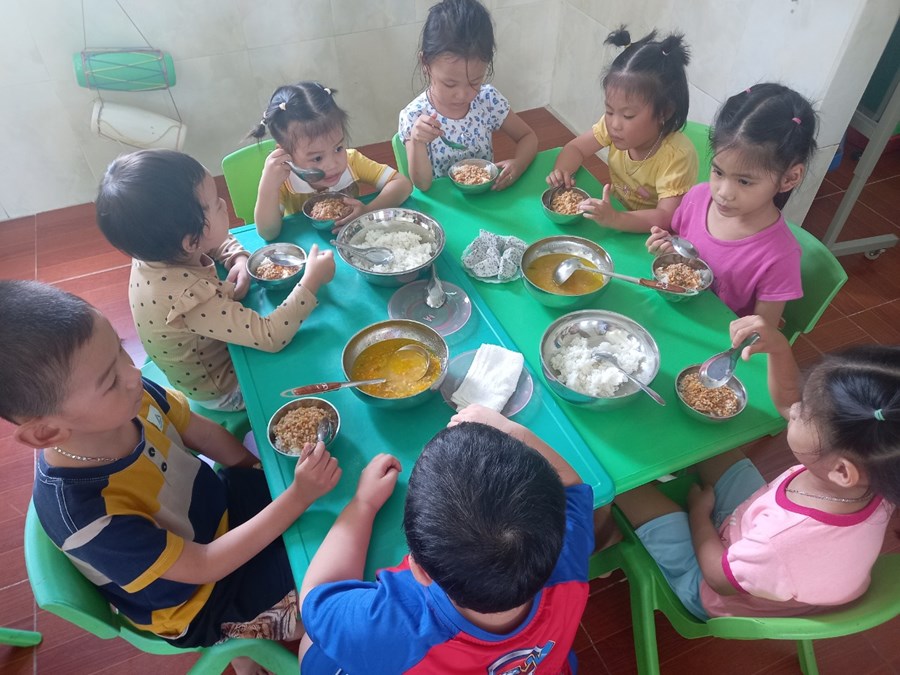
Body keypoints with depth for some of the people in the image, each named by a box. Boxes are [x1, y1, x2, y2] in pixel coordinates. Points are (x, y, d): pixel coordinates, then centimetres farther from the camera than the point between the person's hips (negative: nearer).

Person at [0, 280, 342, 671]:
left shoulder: (133, 397, -23)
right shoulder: (85, 513, -39)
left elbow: (203, 434, -1)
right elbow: (204, 566, -28)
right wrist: (297, 497, -32)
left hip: (220, 505, 6)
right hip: (200, 598, -5)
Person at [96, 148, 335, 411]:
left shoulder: (158, 251, -18)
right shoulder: (191, 299, -42)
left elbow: (220, 241, 2)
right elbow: (270, 338, -40)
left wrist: (239, 258, -19)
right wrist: (312, 281, -34)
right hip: (224, 391, -7)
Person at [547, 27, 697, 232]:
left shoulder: (677, 156, -28)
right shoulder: (615, 124, -11)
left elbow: (666, 217, -33)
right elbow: (575, 148, 1)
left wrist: (614, 219, -50)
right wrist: (561, 172, -23)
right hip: (615, 211, 5)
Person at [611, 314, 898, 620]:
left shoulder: (784, 542, -48)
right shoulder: (871, 475, -28)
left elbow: (719, 578, -23)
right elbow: (786, 402, -9)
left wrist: (699, 509, -7)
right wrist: (778, 346, -25)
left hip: (713, 596, -6)